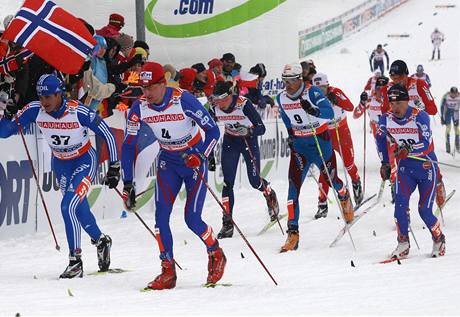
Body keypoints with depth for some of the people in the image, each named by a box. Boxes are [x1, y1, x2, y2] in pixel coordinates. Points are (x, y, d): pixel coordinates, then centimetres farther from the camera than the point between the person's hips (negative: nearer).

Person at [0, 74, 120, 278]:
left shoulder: (79, 112, -28)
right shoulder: (35, 111, -19)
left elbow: (107, 134, -17)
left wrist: (114, 167, -14)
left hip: (85, 161, -5)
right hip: (61, 164, 5)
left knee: (68, 206, -22)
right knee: (79, 210, 15)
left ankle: (75, 260, -15)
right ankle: (101, 241, 42)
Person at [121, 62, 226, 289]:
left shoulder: (183, 100, -26)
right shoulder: (139, 108, -13)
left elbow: (213, 131, -19)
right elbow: (128, 145, -2)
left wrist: (199, 156, -34)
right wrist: (128, 184, -4)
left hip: (194, 161, -4)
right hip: (168, 162, 4)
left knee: (192, 219, -10)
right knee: (161, 217, -11)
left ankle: (216, 254, 18)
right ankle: (168, 272, -3)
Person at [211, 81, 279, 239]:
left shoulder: (244, 104, -29)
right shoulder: (215, 107, -18)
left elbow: (261, 128, -28)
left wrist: (247, 131, -48)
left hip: (249, 140, -3)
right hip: (230, 141, 3)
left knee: (255, 181, 2)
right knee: (228, 182, -8)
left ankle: (270, 194, 38)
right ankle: (227, 224, -6)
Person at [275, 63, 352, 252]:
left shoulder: (312, 93, -18)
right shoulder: (281, 99, -1)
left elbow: (329, 113, -30)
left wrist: (313, 111, -47)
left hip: (320, 141, -3)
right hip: (299, 145, 3)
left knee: (331, 179, 11)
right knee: (294, 185, -12)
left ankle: (344, 198, 51)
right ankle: (292, 233, -15)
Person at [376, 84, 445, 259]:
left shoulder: (419, 116, -19)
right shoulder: (386, 119, -6)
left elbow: (426, 143, -28)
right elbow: (380, 138, 14)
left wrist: (409, 149, -43)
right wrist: (385, 163, 13)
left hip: (426, 167, -3)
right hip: (405, 167, 3)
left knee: (424, 211, -4)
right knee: (400, 202, -18)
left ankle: (439, 240, 22)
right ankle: (403, 243, -6)